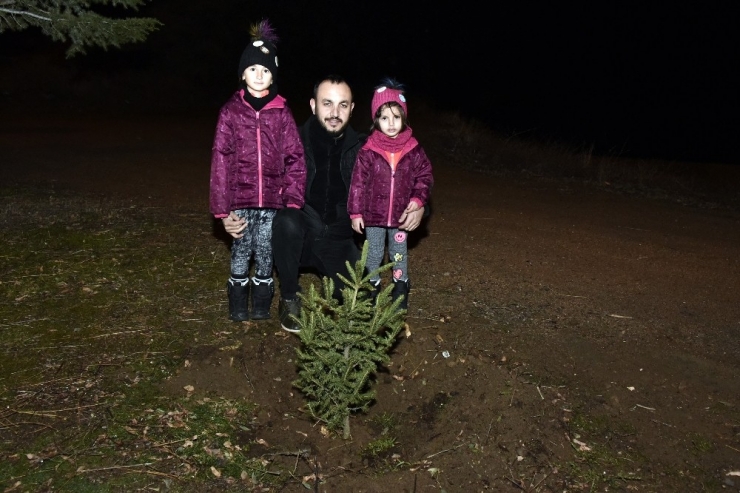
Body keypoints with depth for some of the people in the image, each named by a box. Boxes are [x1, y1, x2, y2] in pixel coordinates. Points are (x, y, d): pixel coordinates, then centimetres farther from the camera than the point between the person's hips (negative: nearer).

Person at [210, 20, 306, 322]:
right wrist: (222, 209, -5)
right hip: (241, 197, 0)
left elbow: (294, 158, 2)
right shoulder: (231, 112, 0)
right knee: (241, 250, 7)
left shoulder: (282, 113, 2)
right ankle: (238, 304, 25)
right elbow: (220, 161, -1)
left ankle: (261, 302, 27)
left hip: (273, 197, 1)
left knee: (266, 251, 9)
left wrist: (294, 200, -5)